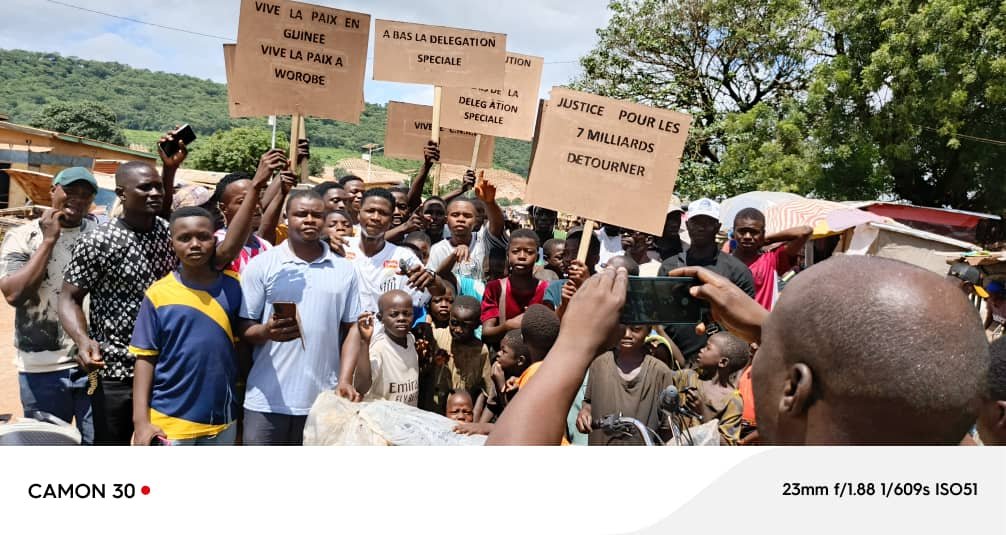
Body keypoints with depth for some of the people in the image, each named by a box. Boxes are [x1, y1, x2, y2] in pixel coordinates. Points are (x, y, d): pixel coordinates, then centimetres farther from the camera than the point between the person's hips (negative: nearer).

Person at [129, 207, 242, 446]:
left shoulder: (233, 287, -2)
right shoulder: (158, 294, -7)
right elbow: (145, 357, -4)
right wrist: (141, 420, -8)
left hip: (222, 421, 2)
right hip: (169, 422, -2)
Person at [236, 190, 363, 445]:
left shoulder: (345, 270, 7)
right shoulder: (261, 265, 1)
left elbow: (351, 328, 8)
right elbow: (243, 327, 1)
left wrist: (345, 381, -3)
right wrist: (267, 331, -21)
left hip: (324, 400, 2)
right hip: (267, 401, -1)